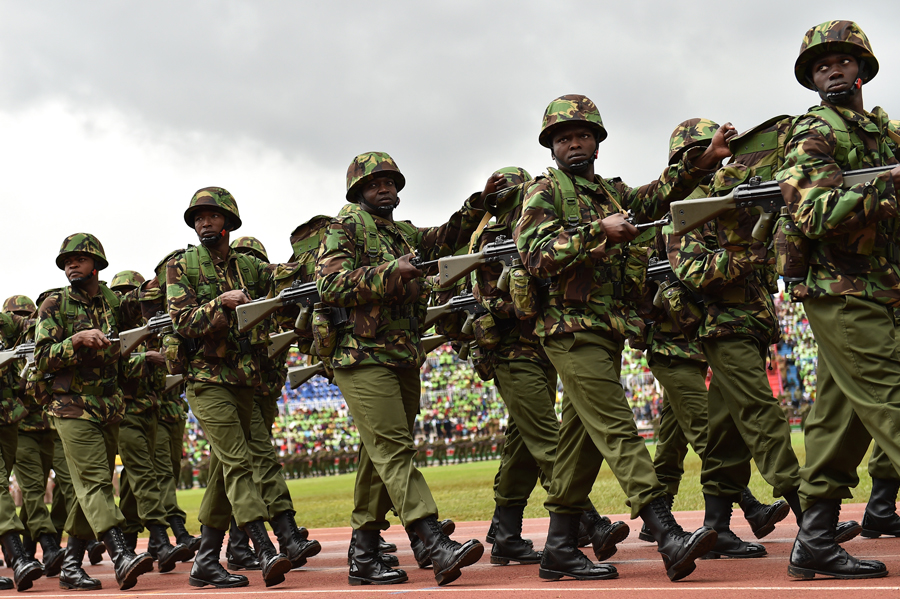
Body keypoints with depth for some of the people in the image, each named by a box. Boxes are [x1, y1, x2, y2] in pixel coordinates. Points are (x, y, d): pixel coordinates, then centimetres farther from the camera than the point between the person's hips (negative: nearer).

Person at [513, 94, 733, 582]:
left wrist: (705, 160, -6)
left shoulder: (610, 193, 21)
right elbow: (534, 254, -15)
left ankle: (560, 549, 14)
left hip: (608, 333, 8)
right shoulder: (544, 191, 0)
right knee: (618, 430, -14)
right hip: (573, 330, -8)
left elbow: (658, 195, 6)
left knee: (584, 441, 8)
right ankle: (670, 540, -22)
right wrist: (598, 230, -19)